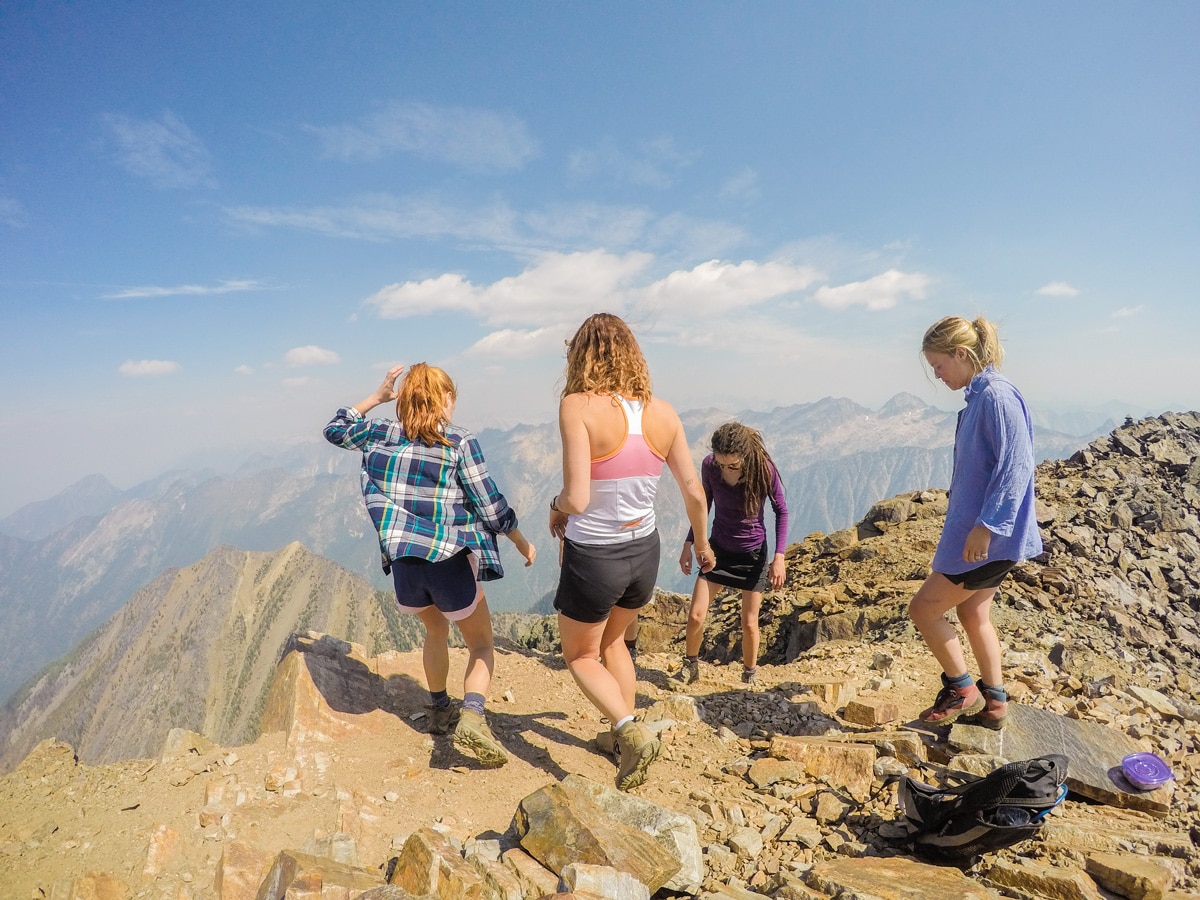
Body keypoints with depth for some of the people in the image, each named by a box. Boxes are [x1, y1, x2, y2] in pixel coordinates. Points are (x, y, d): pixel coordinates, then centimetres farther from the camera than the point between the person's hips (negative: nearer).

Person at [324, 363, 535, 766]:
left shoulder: (381, 435, 3)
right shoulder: (460, 443, -9)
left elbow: (335, 429, 23)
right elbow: (490, 506, -9)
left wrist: (377, 397, 18)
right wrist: (522, 543, 5)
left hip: (404, 564, 5)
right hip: (451, 562, -4)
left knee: (436, 632, 31)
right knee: (482, 646, 13)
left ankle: (440, 711, 44)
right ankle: (472, 717, -10)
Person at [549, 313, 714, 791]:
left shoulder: (578, 406, -20)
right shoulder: (662, 412, -6)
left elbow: (577, 498, -27)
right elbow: (694, 492, 0)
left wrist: (557, 506, -3)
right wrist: (702, 543, 18)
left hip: (592, 557, -5)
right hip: (643, 553, 5)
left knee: (580, 656, 20)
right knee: (612, 641, 31)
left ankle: (631, 731, 1)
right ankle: (622, 731, 38)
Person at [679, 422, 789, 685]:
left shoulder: (764, 470, -22)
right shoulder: (709, 466, -15)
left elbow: (781, 511, -8)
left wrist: (779, 556, -13)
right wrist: (689, 544, 3)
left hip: (753, 554, -2)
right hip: (718, 548, 2)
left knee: (749, 623, 7)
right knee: (695, 615, -3)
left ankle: (749, 677, 31)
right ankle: (690, 667, 24)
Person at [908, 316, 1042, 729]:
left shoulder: (997, 396, -19)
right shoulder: (978, 396, 10)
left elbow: (1016, 466, -25)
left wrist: (987, 525, -26)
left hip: (987, 538, -10)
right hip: (979, 532, 10)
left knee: (924, 609, -1)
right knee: (973, 615, 18)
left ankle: (961, 689, 16)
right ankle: (993, 703, 31)